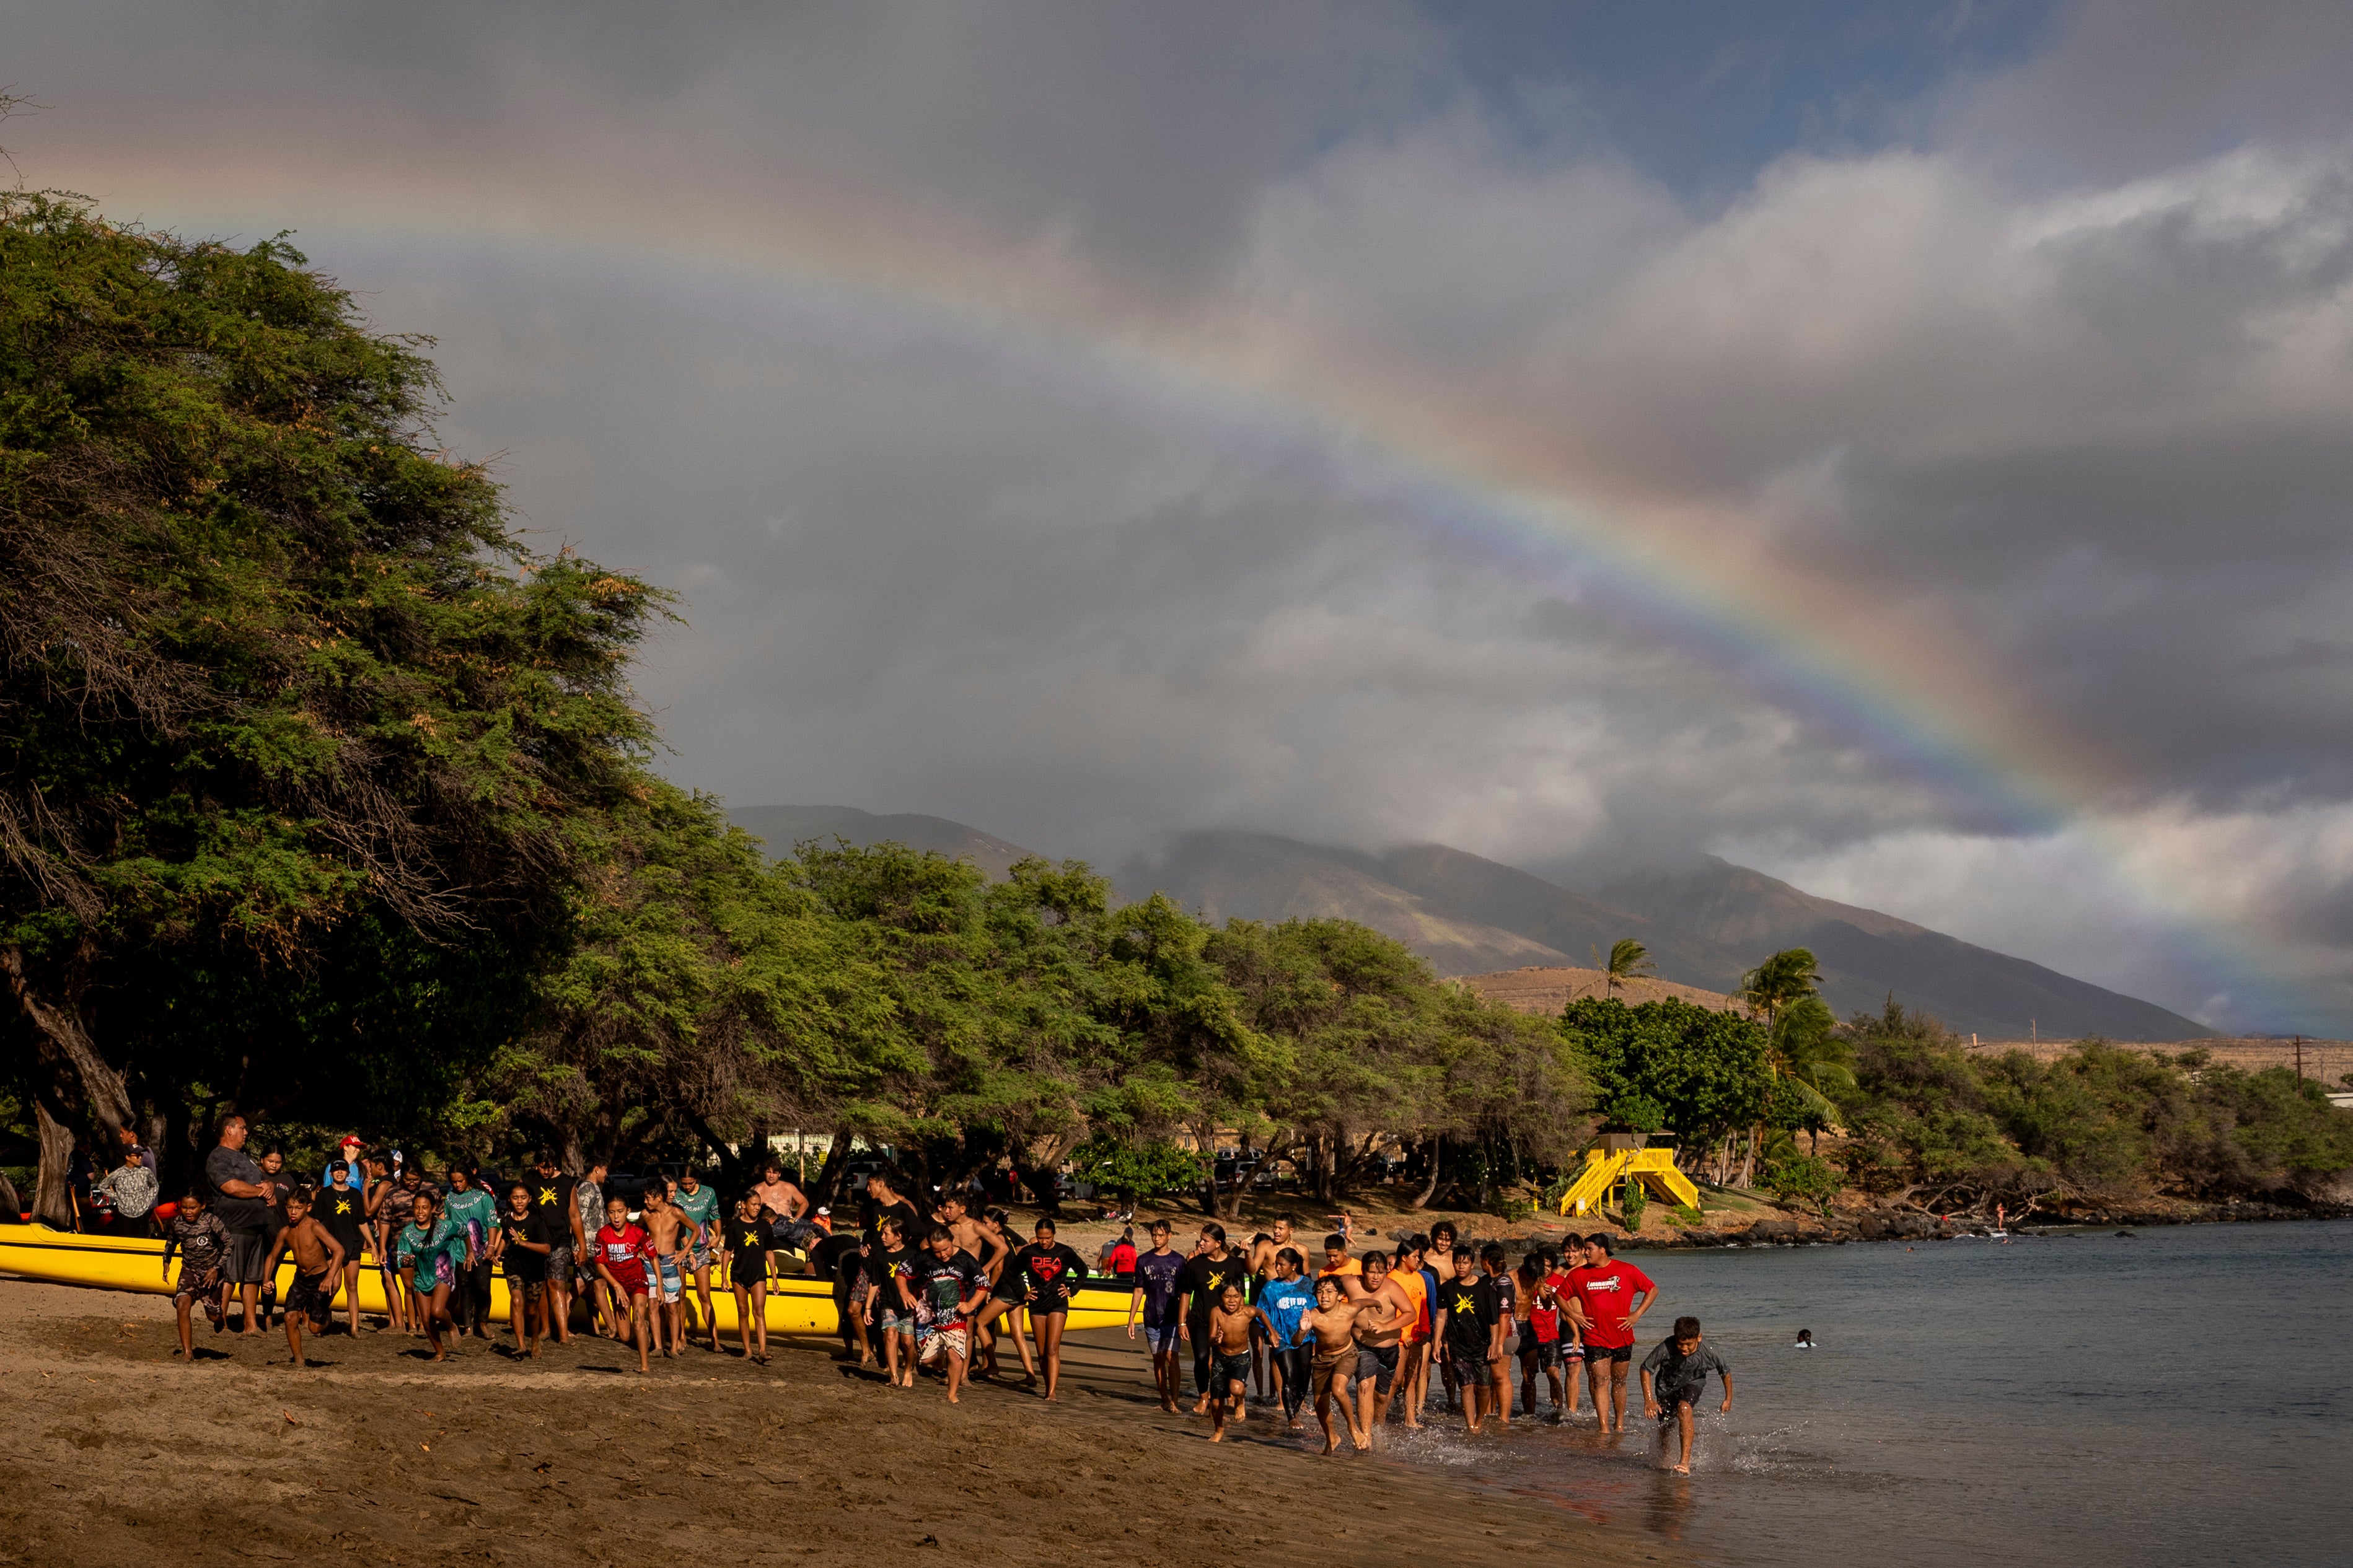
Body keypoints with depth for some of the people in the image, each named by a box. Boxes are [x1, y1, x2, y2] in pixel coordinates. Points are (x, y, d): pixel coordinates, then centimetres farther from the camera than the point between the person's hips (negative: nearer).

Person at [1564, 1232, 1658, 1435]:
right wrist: (1574, 1315, 1)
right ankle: (1604, 1429, -11)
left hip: (1622, 1338, 0)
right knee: (1600, 1382, -9)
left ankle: (1619, 1424, 28)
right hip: (1595, 1339, 0)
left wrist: (1636, 1315, -2)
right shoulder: (1578, 1275, 1)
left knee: (1619, 1382, 12)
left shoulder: (1627, 1271, -2)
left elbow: (1652, 1290, 6)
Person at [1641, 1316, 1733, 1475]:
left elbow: (1725, 1371, -6)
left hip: (1692, 1384, -1)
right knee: (1665, 1427, 4)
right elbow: (1646, 1368, -17)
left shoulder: (1708, 1352, -27)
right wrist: (1648, 1400, -20)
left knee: (1684, 1408, -31)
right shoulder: (1666, 1348, -31)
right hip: (1666, 1387, 1)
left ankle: (1685, 1461, -36)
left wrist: (1728, 1399, 2)